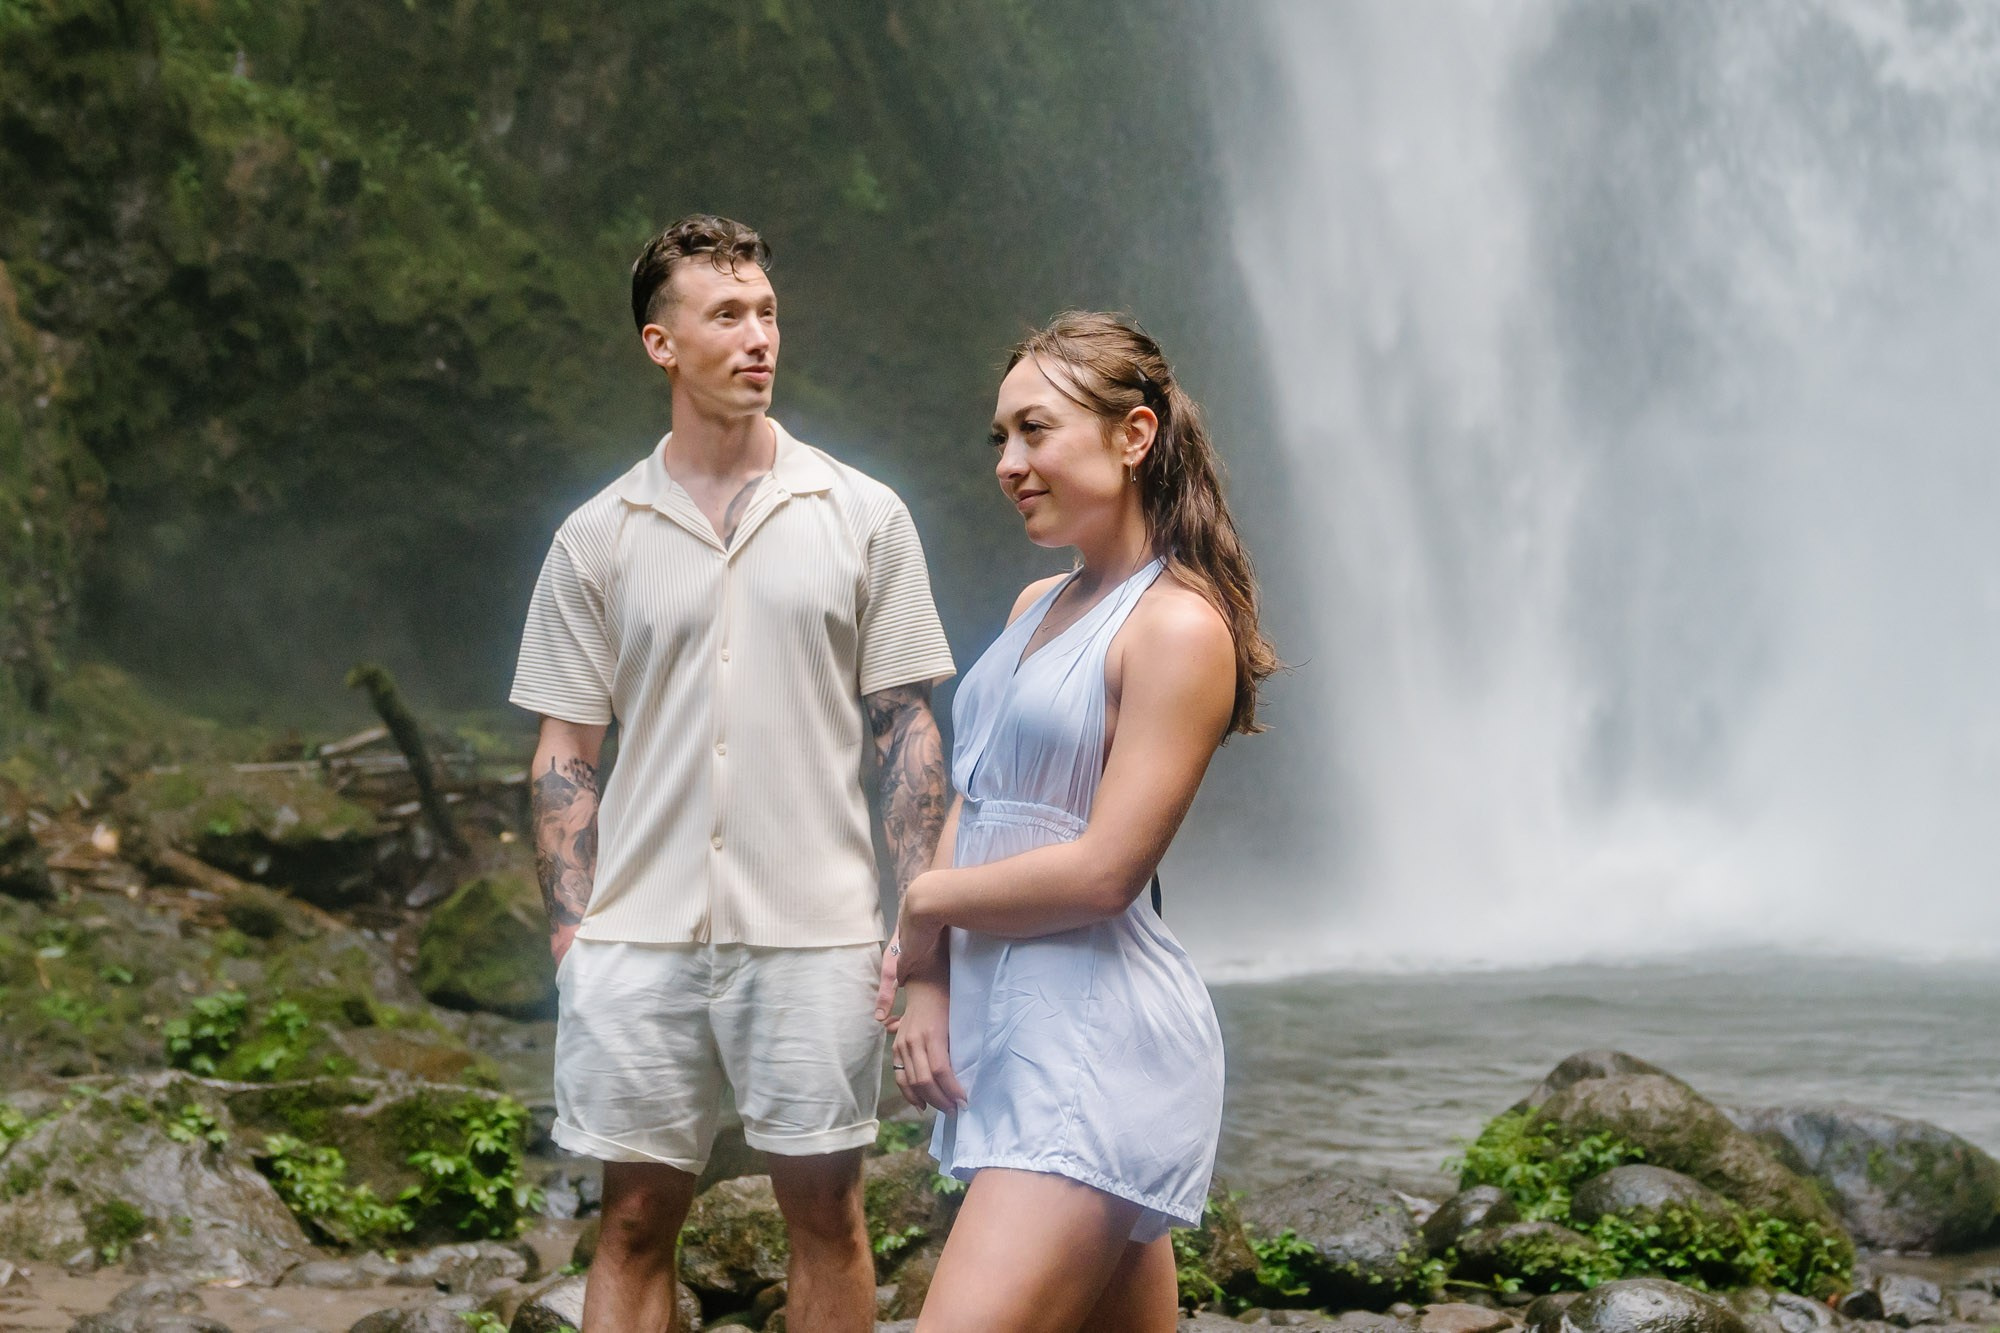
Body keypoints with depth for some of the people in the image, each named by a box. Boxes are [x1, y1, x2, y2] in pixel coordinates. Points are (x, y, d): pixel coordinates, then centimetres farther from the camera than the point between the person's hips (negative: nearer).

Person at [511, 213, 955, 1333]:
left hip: (813, 935, -1)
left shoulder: (862, 516, 4)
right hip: (640, 938, 1)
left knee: (826, 1215, 6)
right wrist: (572, 941, 0)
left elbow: (909, 732, 4)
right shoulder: (599, 539, 6)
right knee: (636, 1224, 6)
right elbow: (567, 756, 8)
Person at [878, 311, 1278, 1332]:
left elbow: (1103, 871, -16)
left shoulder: (1179, 625, -11)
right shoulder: (1037, 608, 16)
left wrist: (927, 904, -4)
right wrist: (927, 981, 1)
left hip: (1095, 1039, -9)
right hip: (999, 1017, 9)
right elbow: (971, 804, 16)